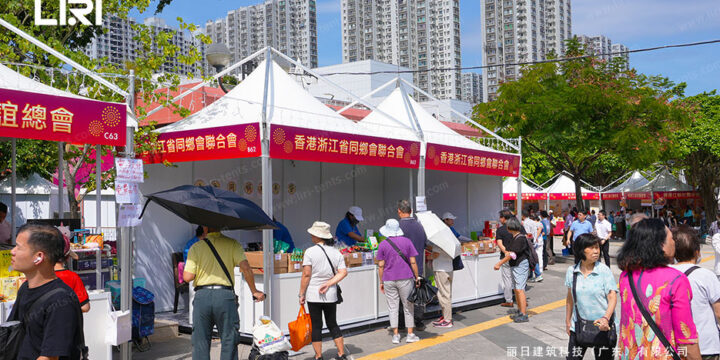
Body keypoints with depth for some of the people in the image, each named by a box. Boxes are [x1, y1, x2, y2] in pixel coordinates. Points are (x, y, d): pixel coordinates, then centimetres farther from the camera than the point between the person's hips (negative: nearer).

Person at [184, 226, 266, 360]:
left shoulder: (196, 247, 4)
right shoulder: (232, 244, 2)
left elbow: (187, 277, -2)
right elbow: (246, 268, -8)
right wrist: (254, 292, 3)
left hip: (202, 296, 1)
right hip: (225, 296, -1)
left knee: (200, 343, 10)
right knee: (228, 342, 8)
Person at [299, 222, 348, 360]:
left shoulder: (310, 252, -10)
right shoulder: (336, 252, 4)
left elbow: (306, 275, -11)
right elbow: (343, 272, -5)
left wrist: (302, 294, -4)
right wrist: (328, 284, -8)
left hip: (313, 295, -4)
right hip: (331, 295, 4)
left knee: (316, 326, 5)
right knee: (333, 324, 16)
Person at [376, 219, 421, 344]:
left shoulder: (383, 245, 0)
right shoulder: (407, 241, -1)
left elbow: (381, 265, 0)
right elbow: (413, 262, -2)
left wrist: (381, 282, 8)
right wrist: (417, 278, 6)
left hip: (388, 280, 1)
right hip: (405, 278, -1)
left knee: (392, 307, 7)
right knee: (408, 306, 8)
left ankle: (395, 335, 8)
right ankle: (410, 334, 9)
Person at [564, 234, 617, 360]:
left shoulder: (604, 271, -10)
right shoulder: (571, 271, 0)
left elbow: (612, 297, -14)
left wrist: (606, 318, -30)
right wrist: (568, 322, 14)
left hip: (602, 326, -3)